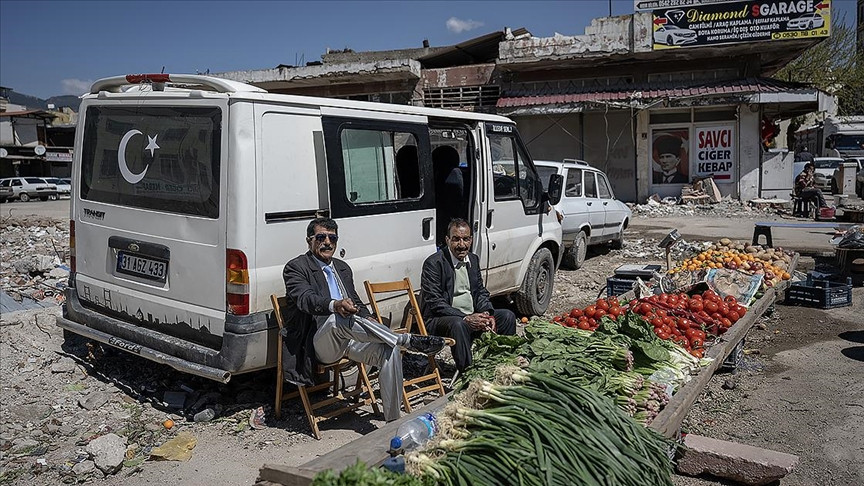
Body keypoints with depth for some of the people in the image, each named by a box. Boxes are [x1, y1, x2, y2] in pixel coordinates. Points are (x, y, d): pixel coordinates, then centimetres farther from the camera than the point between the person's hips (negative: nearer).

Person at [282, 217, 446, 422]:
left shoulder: (343, 268, 22)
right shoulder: (296, 267, 1)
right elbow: (305, 298, -18)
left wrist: (370, 325, 1)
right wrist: (334, 305, -39)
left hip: (350, 339, 6)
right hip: (320, 343, -5)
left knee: (390, 351, -22)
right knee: (338, 319, -38)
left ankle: (393, 421, -16)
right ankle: (407, 340, -27)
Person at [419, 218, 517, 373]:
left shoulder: (474, 259, 10)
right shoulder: (433, 263, -14)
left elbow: (481, 291, 15)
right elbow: (435, 303, -19)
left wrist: (486, 313, -6)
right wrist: (466, 318, -26)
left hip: (473, 316, 7)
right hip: (439, 320, -7)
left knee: (507, 316, -3)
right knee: (458, 324, -38)